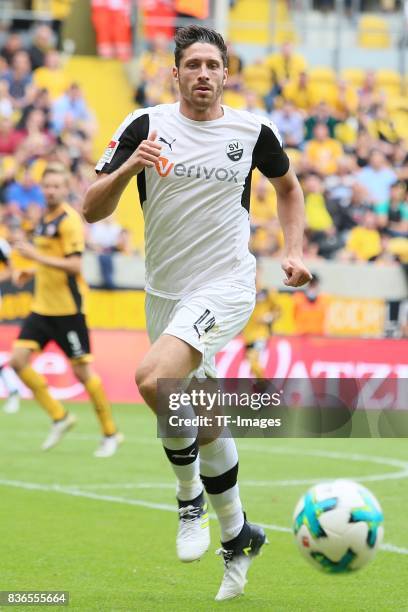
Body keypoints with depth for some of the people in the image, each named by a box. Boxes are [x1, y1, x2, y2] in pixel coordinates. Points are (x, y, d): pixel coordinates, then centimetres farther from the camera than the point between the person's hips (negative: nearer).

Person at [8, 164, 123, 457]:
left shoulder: (69, 220, -13)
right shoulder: (45, 218, 13)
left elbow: (74, 265, -22)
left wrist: (36, 255, -24)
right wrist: (31, 272, 12)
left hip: (67, 309, -8)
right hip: (42, 307, 8)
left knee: (82, 370, -3)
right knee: (18, 360, -3)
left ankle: (111, 433, 10)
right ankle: (59, 417, 9)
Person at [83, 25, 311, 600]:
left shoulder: (253, 130, -3)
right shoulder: (147, 126, -4)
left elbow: (288, 187, 18)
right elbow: (92, 210, -8)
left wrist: (294, 251, 5)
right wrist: (128, 167, -26)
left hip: (225, 287, -3)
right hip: (164, 291, 3)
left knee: (152, 378, -28)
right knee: (204, 418, 13)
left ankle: (191, 497, -8)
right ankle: (237, 536, 31)